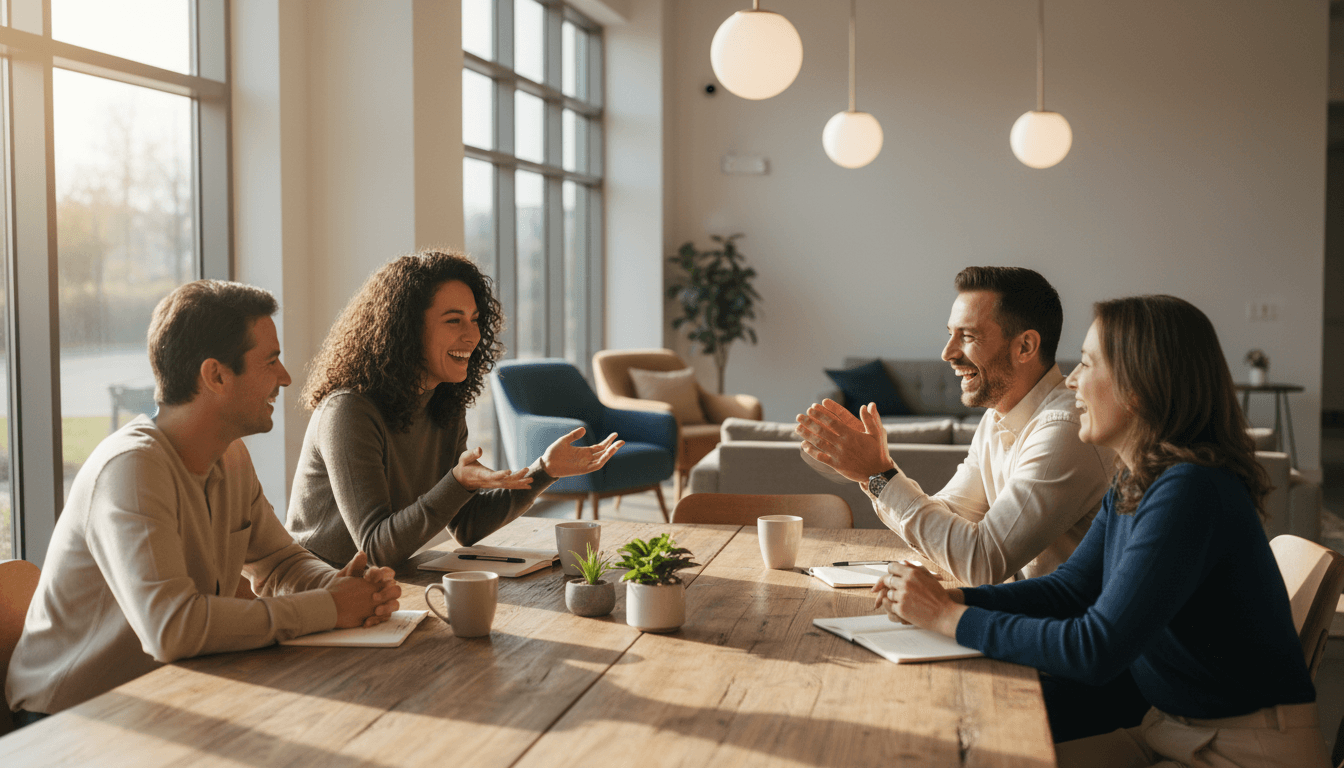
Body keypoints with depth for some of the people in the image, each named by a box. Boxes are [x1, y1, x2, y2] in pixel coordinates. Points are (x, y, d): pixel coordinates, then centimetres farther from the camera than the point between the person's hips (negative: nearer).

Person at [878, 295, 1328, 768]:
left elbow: (1096, 649, -29)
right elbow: (1070, 587, 9)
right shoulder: (1133, 484, 5)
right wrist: (947, 598, -6)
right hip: (1168, 729, 8)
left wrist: (949, 617, -21)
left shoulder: (1190, 491, -26)